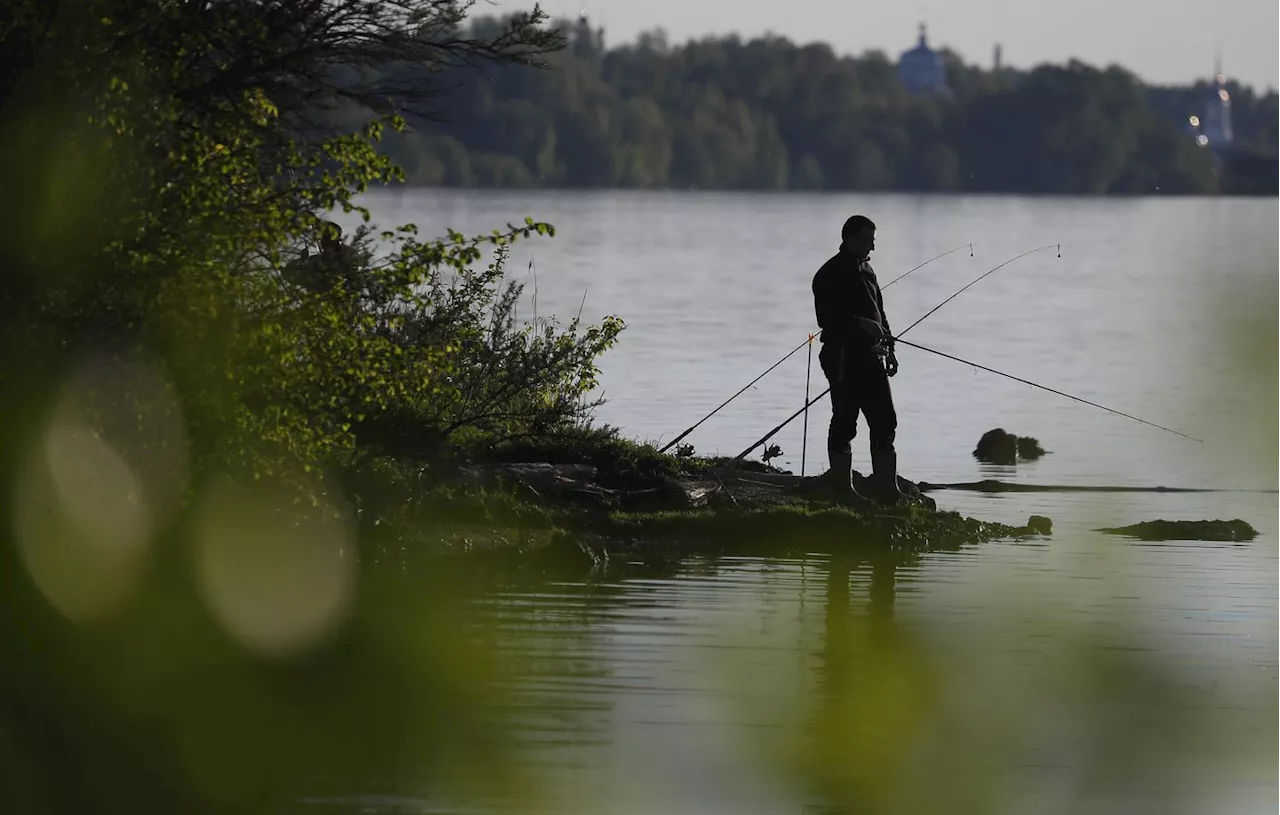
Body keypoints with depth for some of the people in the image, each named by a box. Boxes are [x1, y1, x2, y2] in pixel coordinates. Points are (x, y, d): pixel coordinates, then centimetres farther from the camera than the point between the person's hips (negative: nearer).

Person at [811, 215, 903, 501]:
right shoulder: (830, 275, -9)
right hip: (845, 357, -8)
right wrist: (860, 324, -24)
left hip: (871, 358, 8)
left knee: (885, 423, 5)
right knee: (844, 424, -2)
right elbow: (827, 319, -17)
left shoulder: (866, 270, 17)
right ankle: (843, 487, 4)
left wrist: (888, 347, 18)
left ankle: (886, 488, 8)